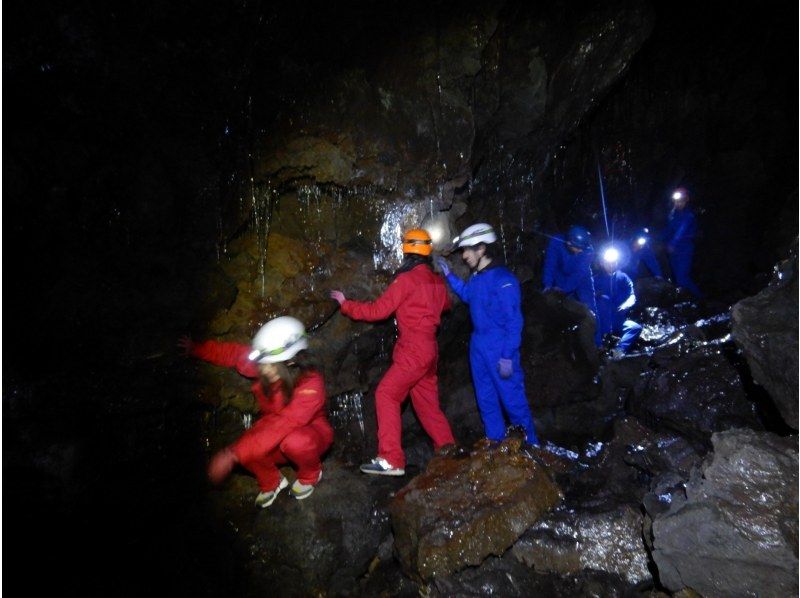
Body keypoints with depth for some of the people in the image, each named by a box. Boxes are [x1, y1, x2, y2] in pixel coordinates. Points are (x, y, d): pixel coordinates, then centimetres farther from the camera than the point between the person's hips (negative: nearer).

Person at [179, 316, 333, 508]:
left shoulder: (311, 384, -35)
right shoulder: (267, 368, -20)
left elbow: (281, 426, -42)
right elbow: (236, 354, -1)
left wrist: (234, 453, -44)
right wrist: (196, 348, 6)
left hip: (309, 433, -4)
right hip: (278, 435, 4)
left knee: (294, 441, -39)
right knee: (247, 451, -27)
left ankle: (310, 475, -2)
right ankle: (271, 482, 8)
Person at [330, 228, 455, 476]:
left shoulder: (406, 279, -12)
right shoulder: (436, 280, 11)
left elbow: (378, 310, -10)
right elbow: (445, 305, 31)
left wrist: (345, 304, 1)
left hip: (413, 351, -8)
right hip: (429, 350, 8)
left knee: (386, 394, -7)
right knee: (427, 402, 15)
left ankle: (391, 460, -9)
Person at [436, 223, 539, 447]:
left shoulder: (503, 279, -18)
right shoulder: (476, 277, 5)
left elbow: (514, 321, -18)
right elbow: (466, 294, 29)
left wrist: (508, 357, -20)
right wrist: (448, 274, 19)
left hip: (499, 349, -8)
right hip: (478, 346, 8)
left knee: (513, 400, 2)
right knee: (486, 400, 16)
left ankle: (530, 444, 20)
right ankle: (496, 443, 30)